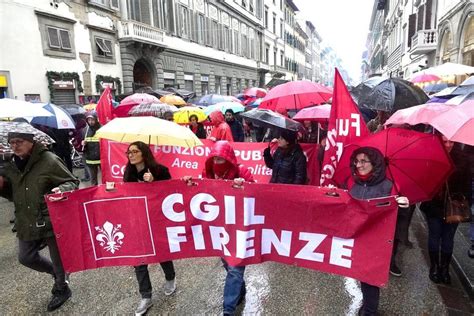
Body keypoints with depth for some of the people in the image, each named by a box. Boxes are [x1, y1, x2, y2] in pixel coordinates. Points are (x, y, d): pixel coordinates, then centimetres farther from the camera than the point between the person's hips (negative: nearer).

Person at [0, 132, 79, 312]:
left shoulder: (49, 160, -17)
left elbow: (73, 183, -12)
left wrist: (61, 190, -34)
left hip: (51, 221, -7)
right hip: (27, 223, 7)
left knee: (57, 258, 10)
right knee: (25, 257, 17)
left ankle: (61, 289, 35)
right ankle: (58, 274, 42)